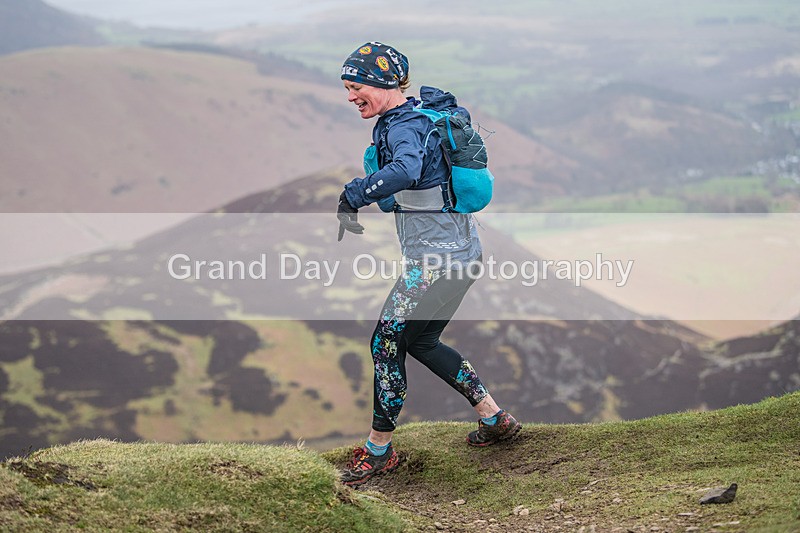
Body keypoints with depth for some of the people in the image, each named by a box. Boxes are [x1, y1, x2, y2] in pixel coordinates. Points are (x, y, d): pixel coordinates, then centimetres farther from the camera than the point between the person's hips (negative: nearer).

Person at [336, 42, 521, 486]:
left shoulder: (404, 126, -20)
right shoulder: (422, 114, 9)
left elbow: (406, 170, -42)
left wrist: (352, 197, -34)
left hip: (437, 257, -10)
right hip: (461, 249, 10)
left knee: (387, 343, -1)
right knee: (421, 341, 21)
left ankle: (380, 451, 10)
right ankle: (496, 418, 26)